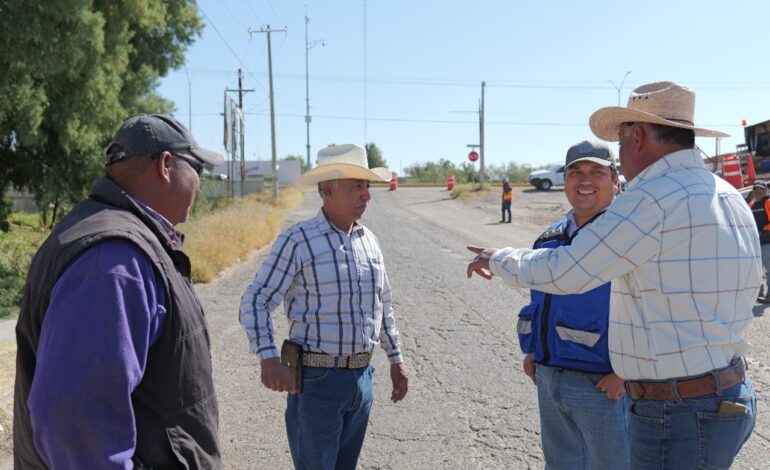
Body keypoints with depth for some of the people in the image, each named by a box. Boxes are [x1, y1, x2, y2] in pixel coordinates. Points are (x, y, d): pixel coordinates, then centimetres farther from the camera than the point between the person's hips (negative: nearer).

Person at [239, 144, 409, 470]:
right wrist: (268, 359, -25)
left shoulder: (368, 240, 8)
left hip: (362, 377, 6)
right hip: (317, 379, -6)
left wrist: (396, 359, 17)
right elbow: (255, 302, -14)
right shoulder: (297, 240, -12)